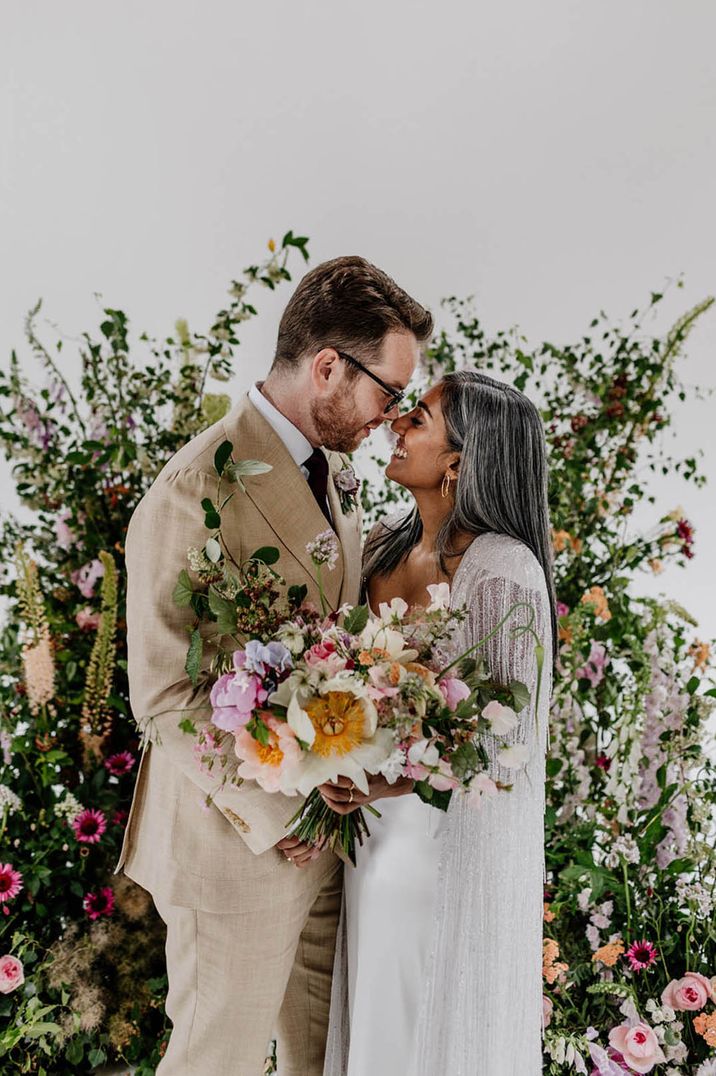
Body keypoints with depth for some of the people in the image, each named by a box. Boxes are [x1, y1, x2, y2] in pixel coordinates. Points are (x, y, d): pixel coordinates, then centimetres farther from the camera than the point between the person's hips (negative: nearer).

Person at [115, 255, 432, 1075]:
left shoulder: (332, 470, 6)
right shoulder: (199, 491, -22)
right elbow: (166, 697, -22)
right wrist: (276, 818, -17)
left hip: (324, 824, 7)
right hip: (240, 842, -7)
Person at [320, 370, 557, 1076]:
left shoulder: (504, 572, -21)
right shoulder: (385, 544, 0)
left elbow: (506, 741, -18)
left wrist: (385, 783, -29)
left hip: (457, 838, -6)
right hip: (374, 831, 6)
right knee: (375, 1018, 22)